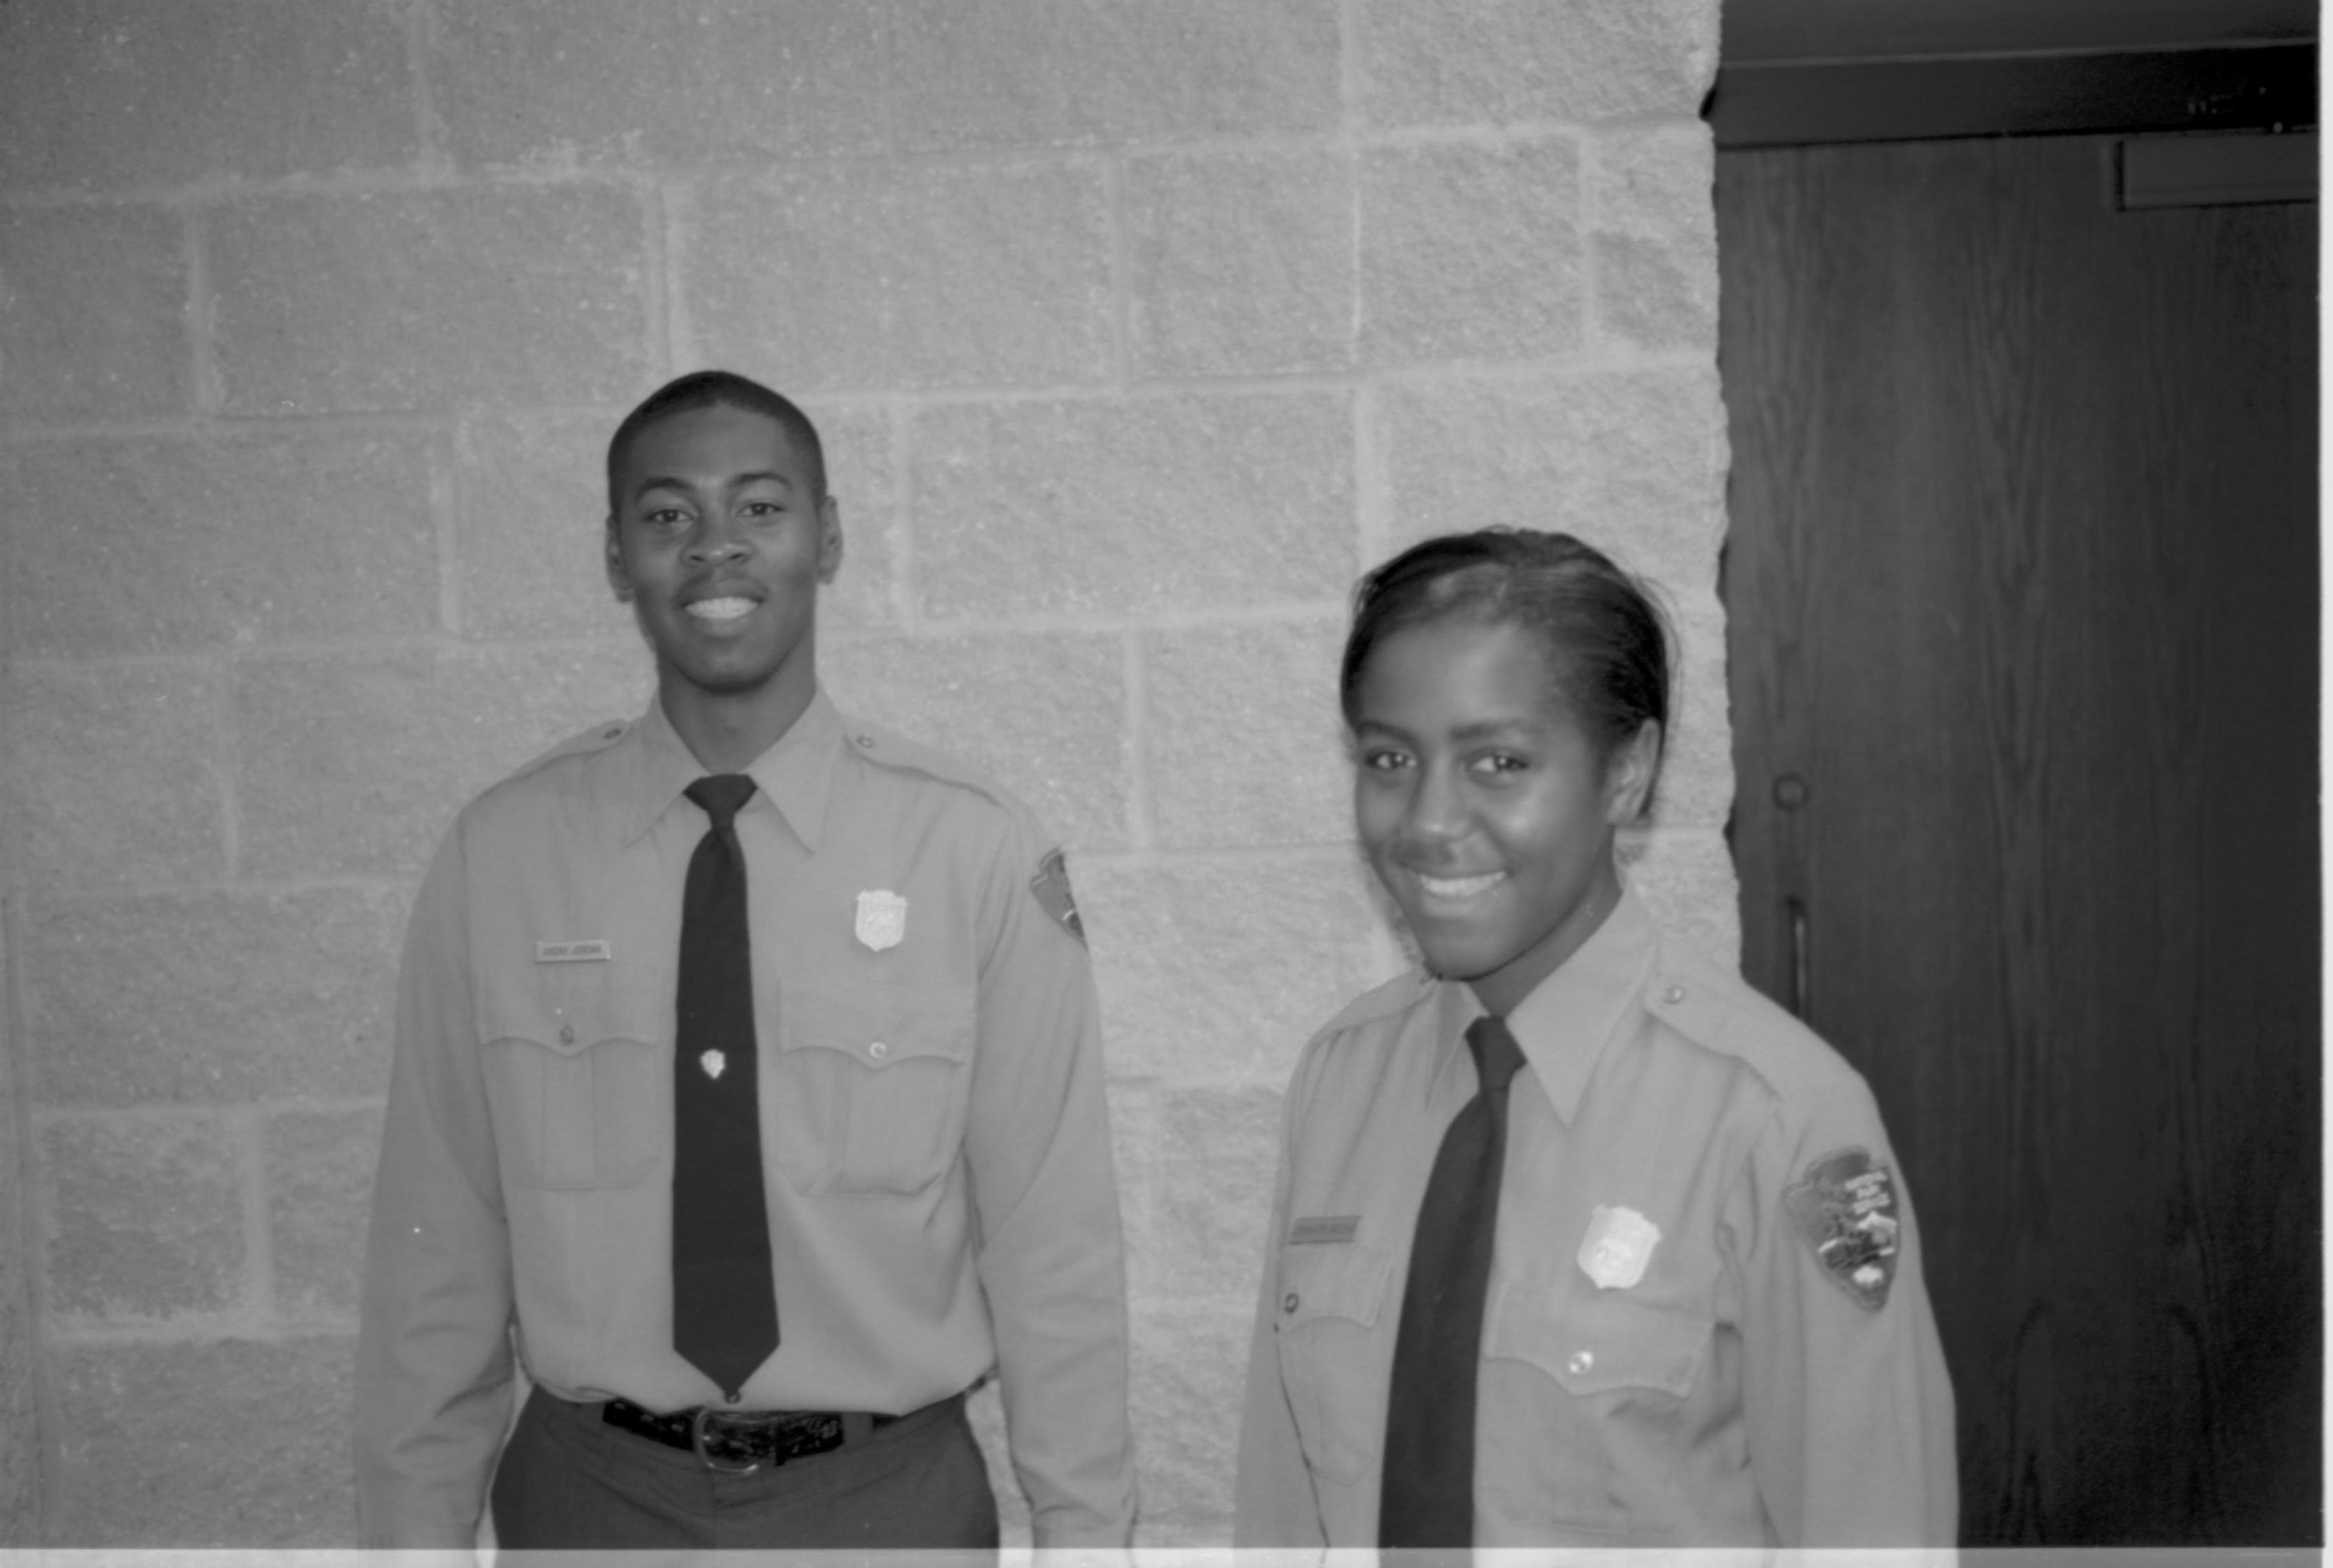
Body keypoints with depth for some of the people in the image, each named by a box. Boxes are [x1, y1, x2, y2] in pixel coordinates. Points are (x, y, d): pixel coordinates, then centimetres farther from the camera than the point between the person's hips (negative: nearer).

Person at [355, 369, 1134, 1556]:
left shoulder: (976, 850, -11)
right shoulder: (497, 857, -6)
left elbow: (1052, 1234, -8)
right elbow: (438, 1241, -2)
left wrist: (1081, 1531, -5)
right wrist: (416, 1531, 1)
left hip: (887, 1497, 0)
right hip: (593, 1495, 1)